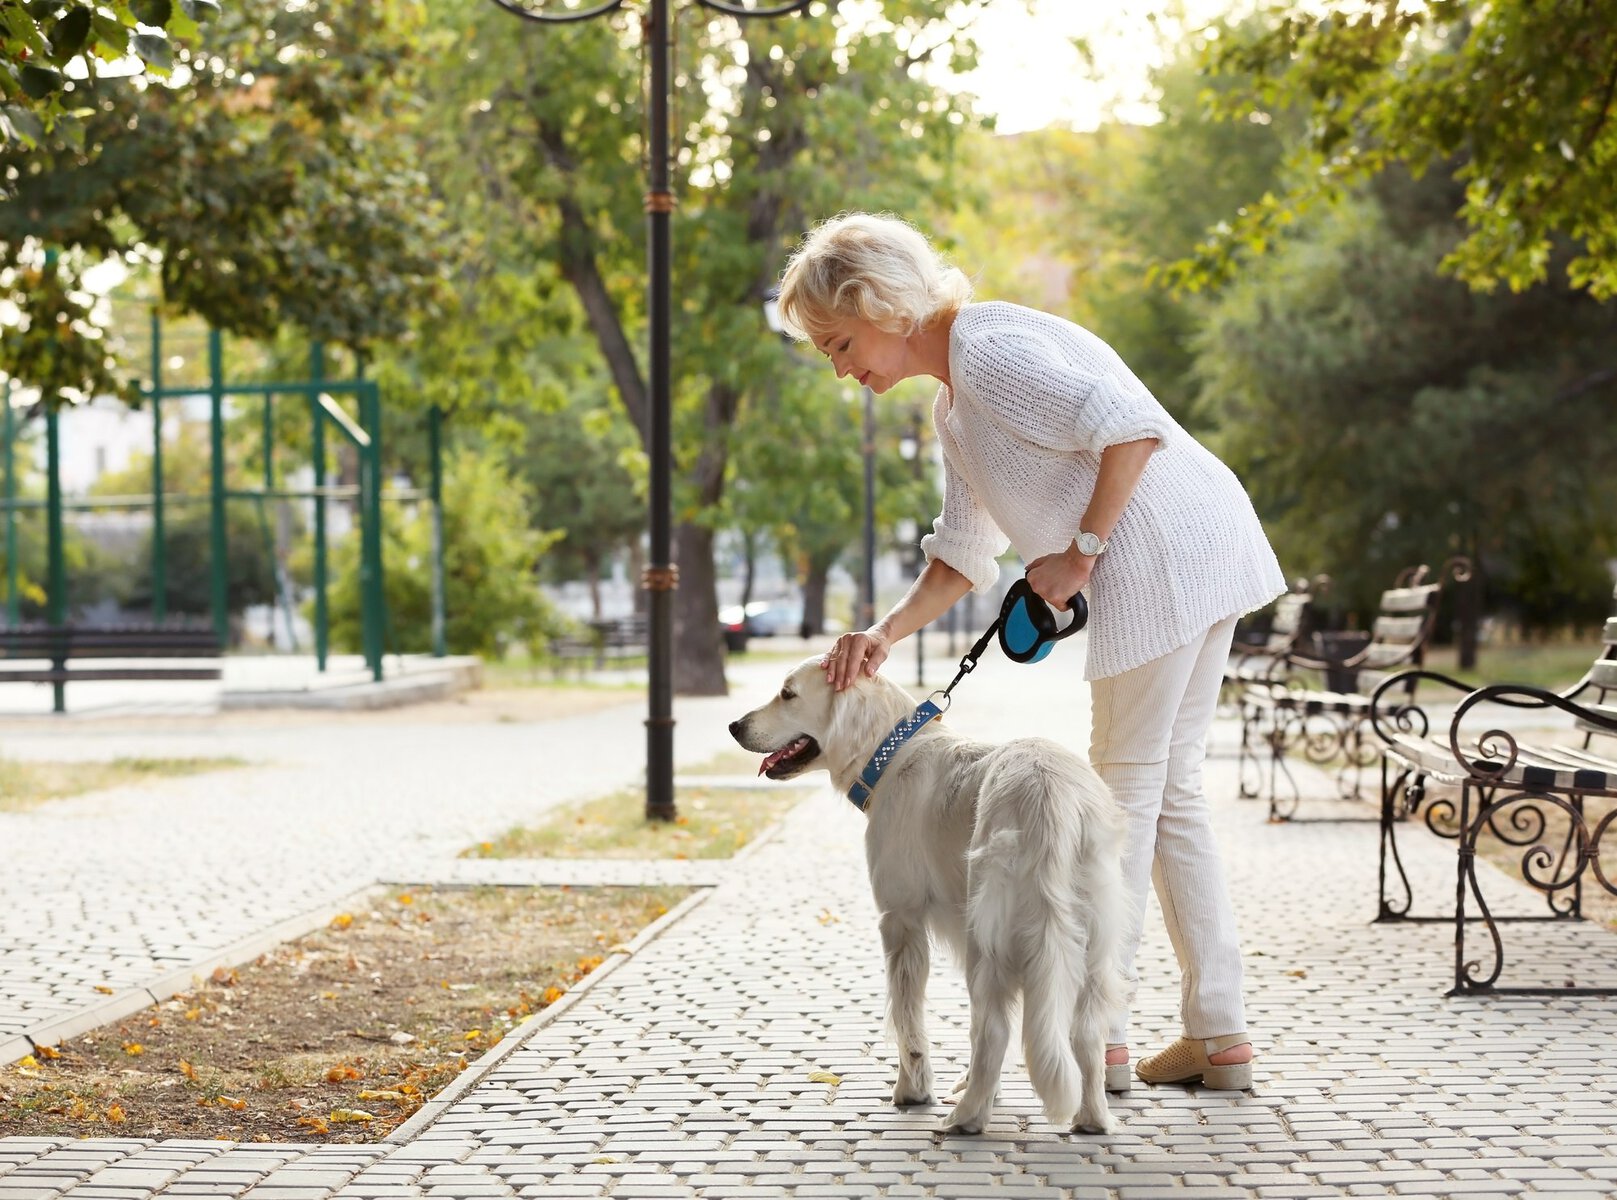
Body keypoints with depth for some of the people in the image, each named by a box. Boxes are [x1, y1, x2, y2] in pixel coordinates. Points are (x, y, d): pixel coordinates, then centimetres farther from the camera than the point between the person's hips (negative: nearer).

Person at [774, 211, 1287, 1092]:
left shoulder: (987, 351, -15)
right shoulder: (953, 408, 17)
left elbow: (1134, 428, -23)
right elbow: (963, 554, 19)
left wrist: (1080, 553, -17)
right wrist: (881, 636, 4)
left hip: (1166, 552, -10)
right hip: (1193, 566, 10)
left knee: (1127, 787, -3)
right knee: (1168, 791, 13)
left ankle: (1100, 1033, 5)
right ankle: (1220, 1035, 16)